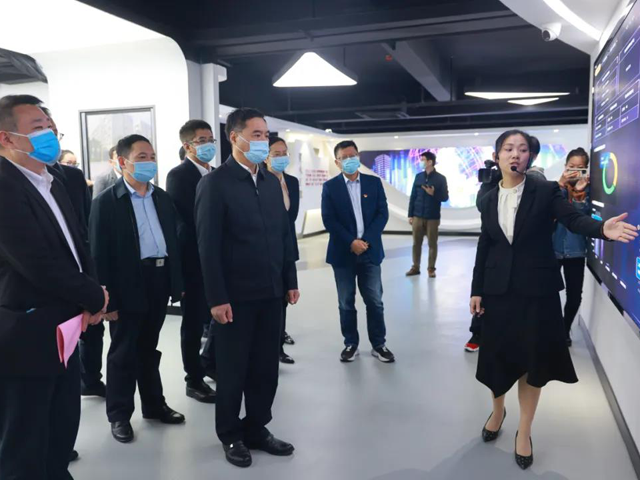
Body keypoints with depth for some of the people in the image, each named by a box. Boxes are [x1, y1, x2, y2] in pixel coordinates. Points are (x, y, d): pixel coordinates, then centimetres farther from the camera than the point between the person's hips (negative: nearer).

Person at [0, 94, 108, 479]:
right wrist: (95, 298, -12)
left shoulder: (52, 184, 11)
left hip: (62, 332, 9)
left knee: (62, 436, 23)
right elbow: (39, 263, -26)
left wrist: (89, 299, -4)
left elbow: (77, 246, 14)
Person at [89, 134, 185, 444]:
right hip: (128, 288, -5)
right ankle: (119, 415, 24)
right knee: (123, 352, 9)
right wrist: (107, 298, -14)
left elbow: (173, 239, 11)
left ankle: (154, 405, 33)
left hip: (159, 282, 5)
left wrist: (178, 281, 8)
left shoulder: (162, 197, 9)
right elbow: (99, 254, -11)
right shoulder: (106, 202, -8)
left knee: (149, 349, 19)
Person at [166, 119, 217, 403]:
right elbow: (187, 218, -18)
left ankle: (213, 363, 37)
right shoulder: (178, 175, -10)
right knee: (194, 323, 5)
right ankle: (194, 381, 19)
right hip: (195, 259, -7)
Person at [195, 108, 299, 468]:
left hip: (271, 293, 6)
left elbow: (285, 234, 12)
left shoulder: (272, 181, 10)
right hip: (236, 296, -5)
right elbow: (208, 245, -12)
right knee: (233, 371, 10)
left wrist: (290, 281, 9)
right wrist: (217, 298, -15)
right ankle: (232, 436, 29)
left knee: (266, 369, 14)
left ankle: (257, 429, 32)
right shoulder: (215, 182, -9)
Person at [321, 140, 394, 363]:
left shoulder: (374, 183, 5)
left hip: (370, 251, 1)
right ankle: (351, 343, 20)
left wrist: (366, 241, -12)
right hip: (343, 253, -1)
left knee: (375, 301, 6)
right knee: (346, 303, 7)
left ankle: (379, 344, 18)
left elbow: (382, 214, -1)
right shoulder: (330, 187, 1)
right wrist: (351, 242, -15)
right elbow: (328, 220, -6)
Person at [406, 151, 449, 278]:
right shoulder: (418, 176, 6)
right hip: (418, 216, 3)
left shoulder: (441, 178, -3)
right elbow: (413, 196, 8)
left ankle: (431, 269, 14)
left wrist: (433, 194, -20)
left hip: (433, 218, -3)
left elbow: (445, 197, -1)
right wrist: (410, 215, 5)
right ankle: (415, 267, 17)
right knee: (416, 243, 7)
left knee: (432, 244, 4)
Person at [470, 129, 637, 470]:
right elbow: (484, 246, 7)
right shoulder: (489, 200, 4)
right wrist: (476, 289, 6)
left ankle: (524, 431, 25)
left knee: (533, 359, 5)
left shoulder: (545, 192, -4)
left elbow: (574, 219, -17)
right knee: (497, 355, 10)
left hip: (537, 289, -2)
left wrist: (602, 228, -39)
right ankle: (497, 410, 39)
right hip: (498, 289, 2)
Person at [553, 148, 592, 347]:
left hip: (575, 250, 2)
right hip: (552, 247, -1)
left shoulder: (587, 188, 2)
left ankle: (565, 330, 27)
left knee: (575, 294, 5)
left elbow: (585, 215, -11)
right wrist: (561, 184, -29)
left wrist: (580, 193, -25)